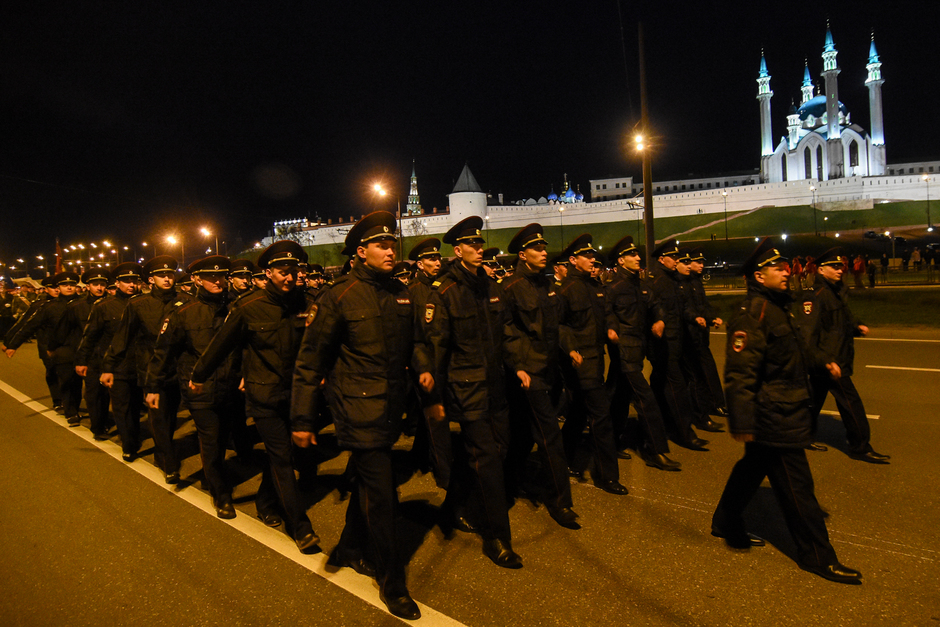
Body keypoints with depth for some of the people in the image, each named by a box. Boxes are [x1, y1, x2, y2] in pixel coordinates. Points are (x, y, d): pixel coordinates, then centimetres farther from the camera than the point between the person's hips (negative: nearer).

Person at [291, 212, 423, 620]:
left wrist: (423, 368, 4)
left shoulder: (401, 293, 6)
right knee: (381, 493, -3)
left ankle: (349, 549, 45)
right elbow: (310, 360, -8)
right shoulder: (339, 298, -11)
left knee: (368, 482, 21)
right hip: (359, 407, -6)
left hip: (391, 407, 7)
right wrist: (302, 419, -9)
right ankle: (392, 582, 15)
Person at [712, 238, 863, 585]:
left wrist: (823, 362, 22)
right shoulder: (753, 313, -21)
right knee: (796, 484, 0)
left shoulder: (777, 306, 13)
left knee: (753, 467, 21)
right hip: (774, 416, -11)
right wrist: (742, 423, -28)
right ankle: (817, 556, 14)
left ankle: (727, 524, 38)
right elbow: (740, 371, -26)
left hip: (783, 413, 11)